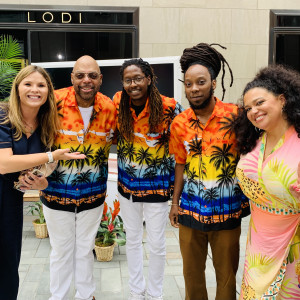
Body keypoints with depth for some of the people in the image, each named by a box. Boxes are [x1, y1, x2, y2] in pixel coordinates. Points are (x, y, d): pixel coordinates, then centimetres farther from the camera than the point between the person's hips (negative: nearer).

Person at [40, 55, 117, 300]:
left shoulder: (109, 108, -6)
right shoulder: (55, 102, -15)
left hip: (92, 194, 2)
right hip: (56, 191, -2)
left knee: (85, 248, 18)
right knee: (61, 250, 14)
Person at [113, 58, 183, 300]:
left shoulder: (169, 107, -18)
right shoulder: (118, 104, -8)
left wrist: (175, 180, -7)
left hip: (157, 185, -3)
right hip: (127, 183, 4)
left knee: (156, 244, 9)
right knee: (132, 239, 19)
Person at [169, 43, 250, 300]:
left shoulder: (235, 116, -11)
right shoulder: (179, 123, -1)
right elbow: (181, 164, 8)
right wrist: (175, 202, 8)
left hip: (227, 209, -2)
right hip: (191, 209, 3)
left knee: (226, 274, 13)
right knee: (192, 272, 17)